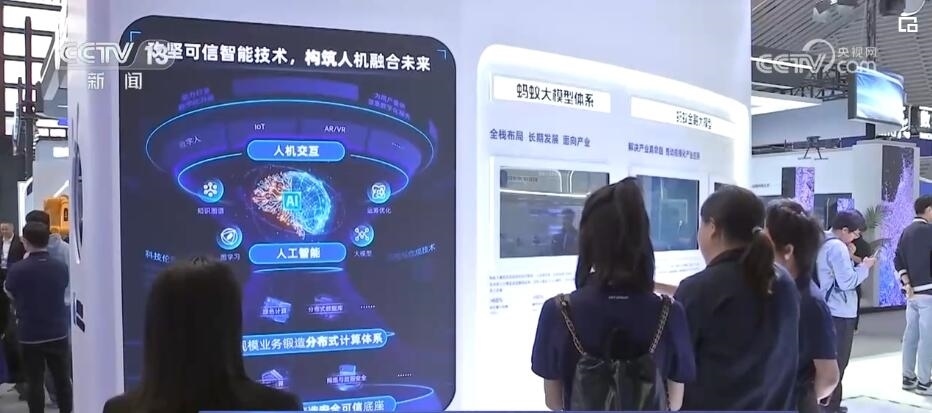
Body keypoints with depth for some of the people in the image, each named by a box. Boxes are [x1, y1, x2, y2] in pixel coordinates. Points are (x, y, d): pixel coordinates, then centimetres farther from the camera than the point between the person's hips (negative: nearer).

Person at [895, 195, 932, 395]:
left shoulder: (906, 231, 11)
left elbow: (898, 261, 6)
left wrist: (907, 285, 4)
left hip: (912, 292, 8)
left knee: (911, 334, 11)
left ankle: (908, 378, 16)